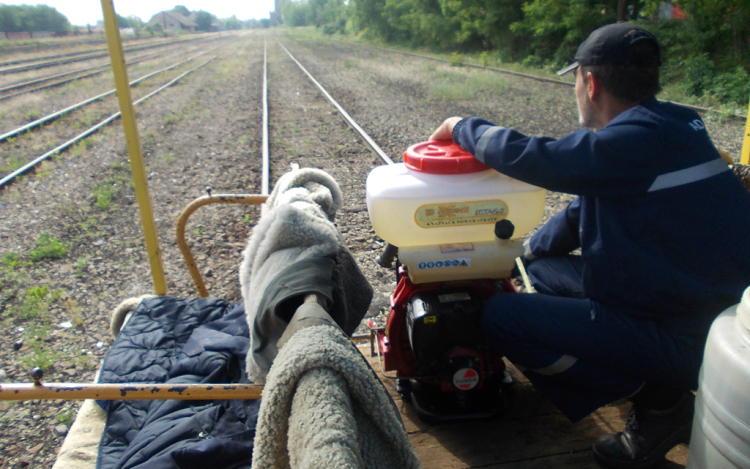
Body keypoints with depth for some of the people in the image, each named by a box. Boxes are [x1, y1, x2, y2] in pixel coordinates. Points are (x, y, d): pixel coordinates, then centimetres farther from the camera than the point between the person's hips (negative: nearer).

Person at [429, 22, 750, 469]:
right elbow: (585, 208, 16)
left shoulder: (639, 142, -24)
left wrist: (463, 127, -4)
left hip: (686, 341, -10)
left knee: (501, 316, -14)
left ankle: (658, 401, -2)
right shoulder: (664, 131, 8)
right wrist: (527, 253, 19)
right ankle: (662, 385, 13)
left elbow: (526, 156, -23)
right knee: (546, 267, 18)